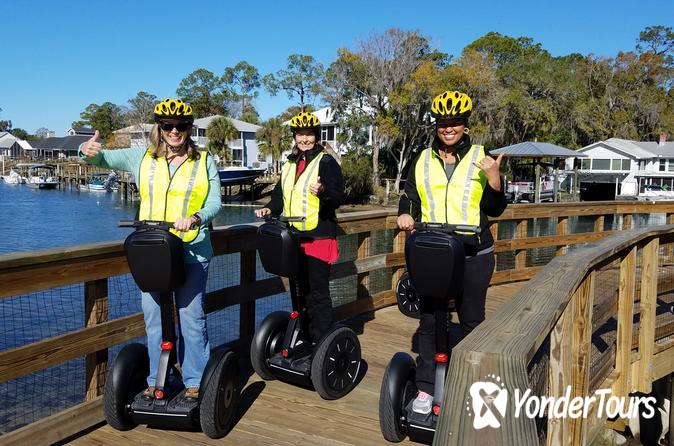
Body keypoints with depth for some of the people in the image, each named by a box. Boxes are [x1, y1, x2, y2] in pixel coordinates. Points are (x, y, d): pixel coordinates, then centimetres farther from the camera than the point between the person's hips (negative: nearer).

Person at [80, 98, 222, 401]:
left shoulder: (204, 162, 4)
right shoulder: (142, 158, 8)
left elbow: (214, 202, -3)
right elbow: (103, 159, 4)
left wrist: (195, 219, -24)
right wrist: (88, 151, -20)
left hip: (191, 251, -2)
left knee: (191, 318, 1)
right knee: (153, 319, 9)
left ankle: (195, 381, 13)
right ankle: (156, 380, 23)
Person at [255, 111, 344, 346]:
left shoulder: (326, 162, -5)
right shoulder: (290, 164, 16)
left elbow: (338, 197, -12)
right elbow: (281, 195, 20)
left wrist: (323, 192, -32)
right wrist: (270, 209, 2)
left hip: (319, 236, -7)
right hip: (295, 237, 7)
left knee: (318, 291, -4)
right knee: (304, 288, 15)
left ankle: (322, 341, 3)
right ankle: (309, 337, 27)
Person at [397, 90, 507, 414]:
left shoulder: (480, 158, 1)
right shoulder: (422, 160, 7)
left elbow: (495, 210, 1)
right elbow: (409, 197, 14)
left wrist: (494, 180, -16)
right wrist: (405, 214, -7)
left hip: (474, 254, -1)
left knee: (472, 320, 10)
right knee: (428, 320, 4)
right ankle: (425, 388, 14)